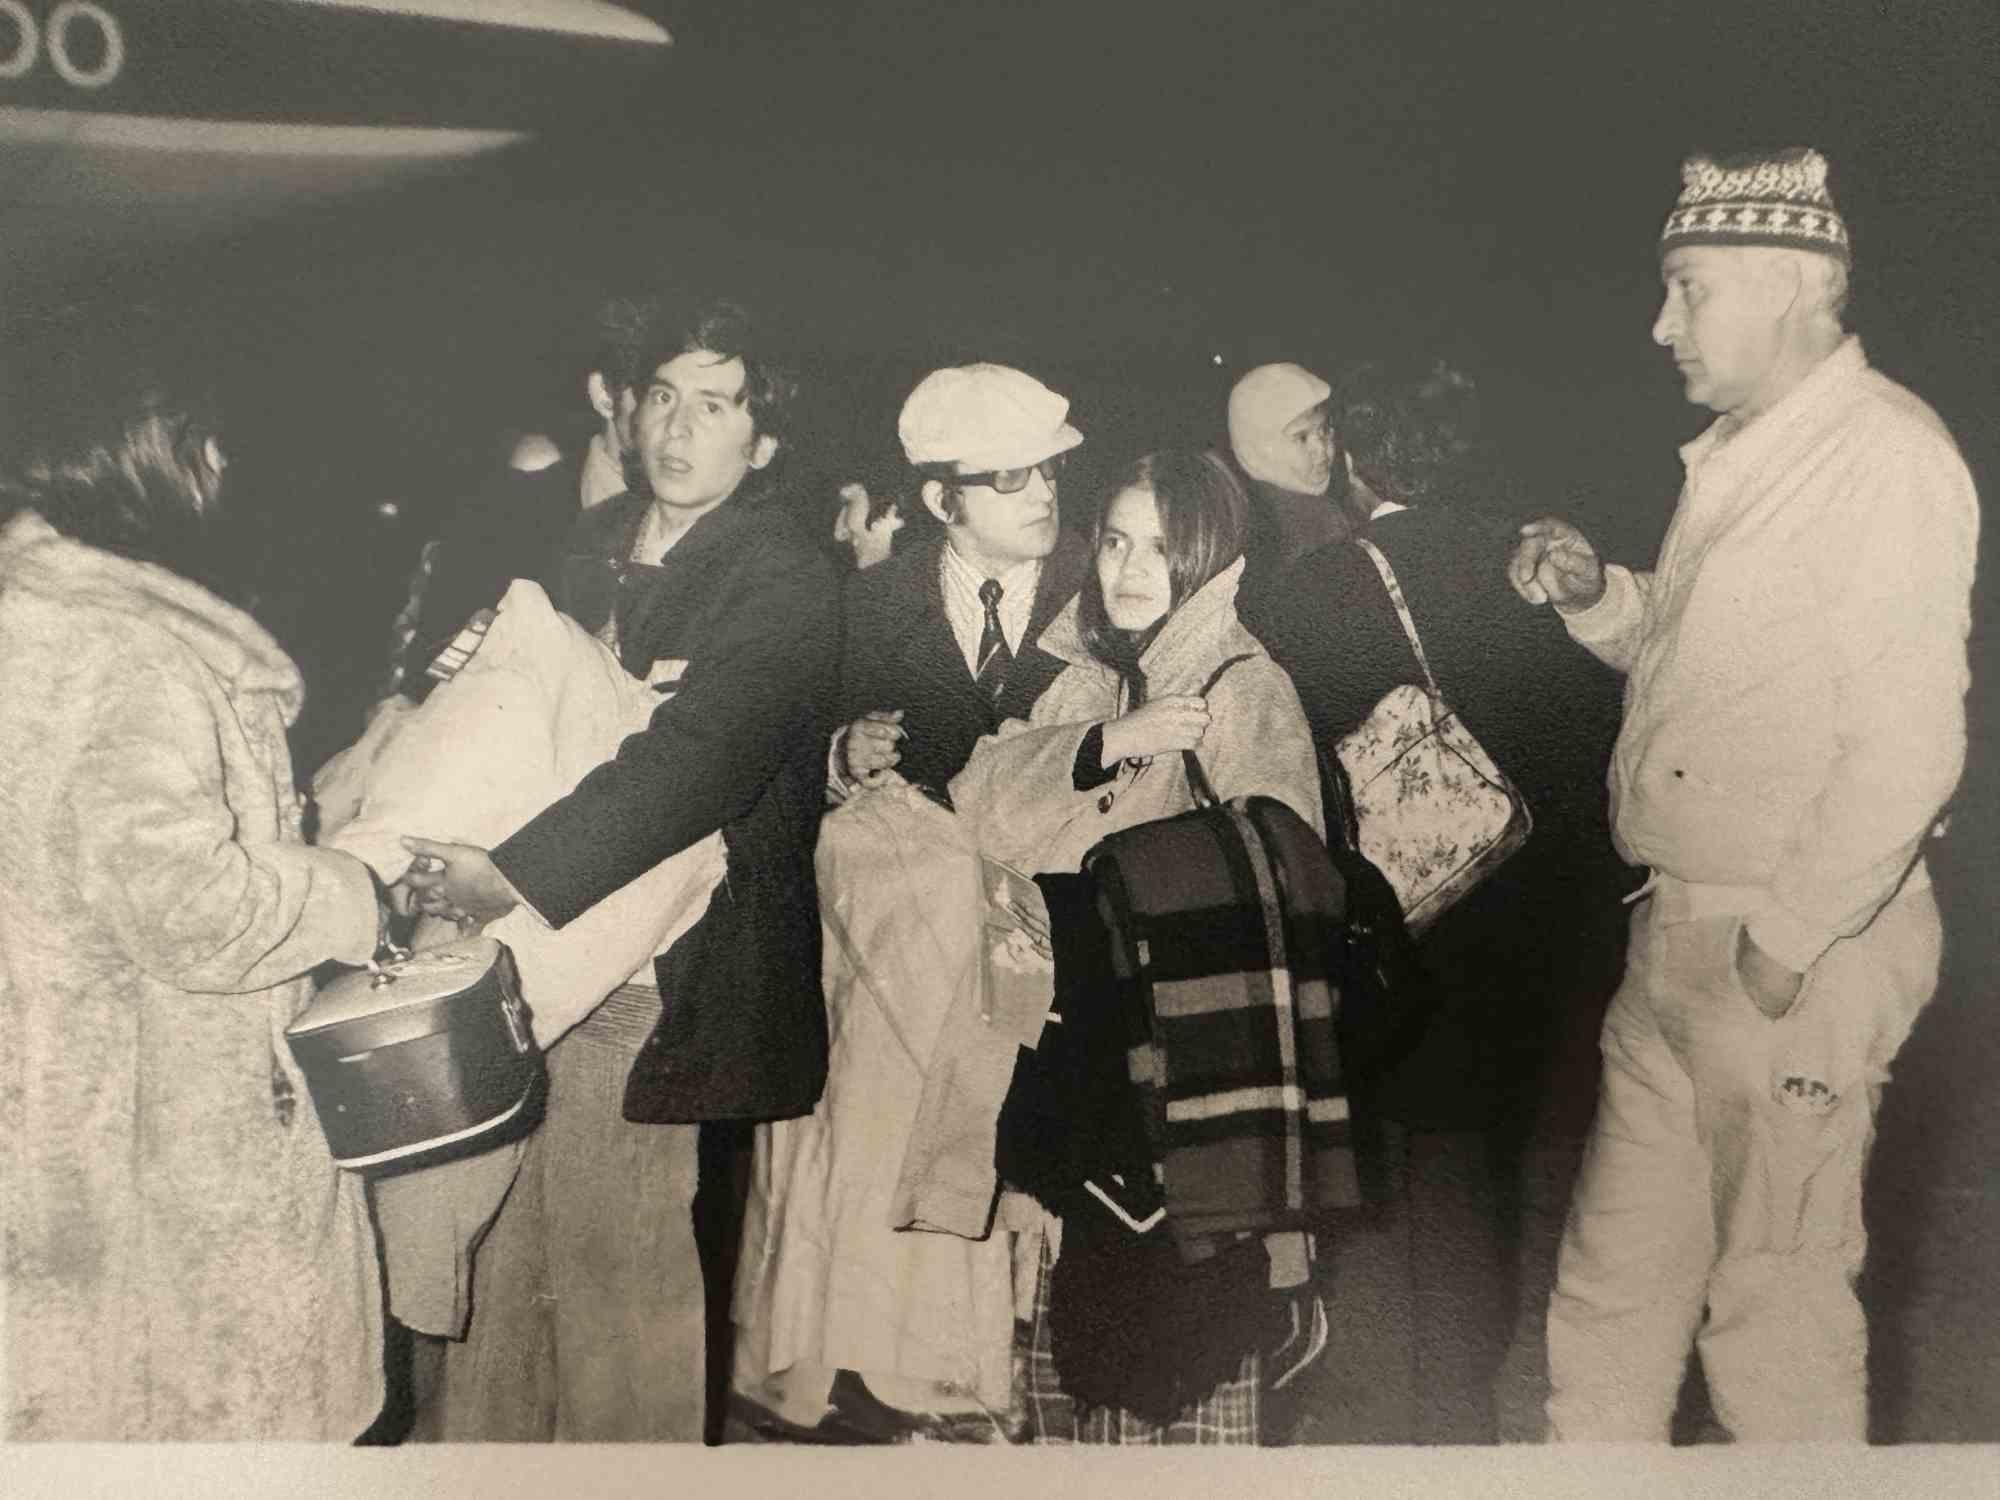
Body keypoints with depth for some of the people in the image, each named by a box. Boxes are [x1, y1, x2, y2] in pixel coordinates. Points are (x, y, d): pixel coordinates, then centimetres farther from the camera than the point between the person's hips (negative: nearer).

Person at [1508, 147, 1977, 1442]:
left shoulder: (1885, 455, -15)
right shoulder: (1741, 453, 15)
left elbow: (1909, 743, -21)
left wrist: (1783, 939, -20)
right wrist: (1599, 595, 6)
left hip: (1800, 955, -9)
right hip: (1679, 933, 9)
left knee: (1776, 1297, 5)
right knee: (1615, 1279, 16)